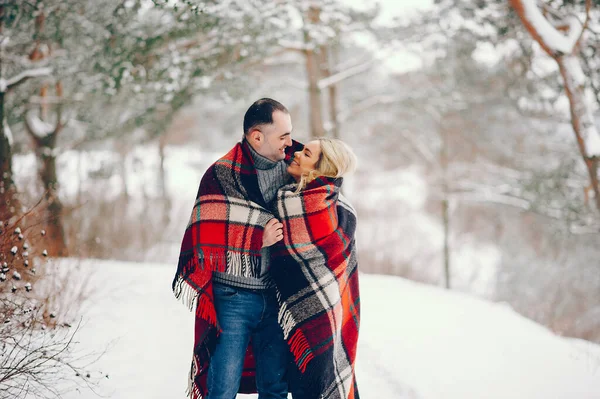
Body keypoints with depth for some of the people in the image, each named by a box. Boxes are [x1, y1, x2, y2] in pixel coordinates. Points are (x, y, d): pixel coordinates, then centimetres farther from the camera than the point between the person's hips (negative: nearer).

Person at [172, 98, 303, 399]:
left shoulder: (289, 166, 6)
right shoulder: (221, 176, -10)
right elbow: (203, 239, -16)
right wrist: (258, 239, -19)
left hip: (274, 296, 5)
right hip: (233, 297, -5)